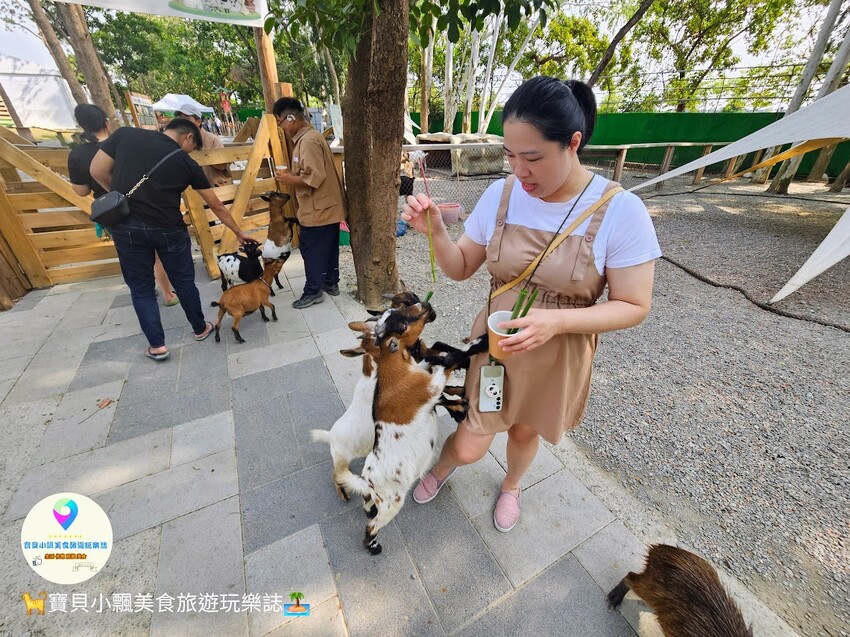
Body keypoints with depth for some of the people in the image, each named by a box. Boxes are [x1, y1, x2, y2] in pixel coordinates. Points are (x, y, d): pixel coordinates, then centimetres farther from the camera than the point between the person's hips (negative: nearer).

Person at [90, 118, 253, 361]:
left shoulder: (125, 134, 6)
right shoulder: (186, 162, 5)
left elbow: (97, 171, 3)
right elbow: (217, 207, 8)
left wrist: (124, 196, 21)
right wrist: (239, 233, 19)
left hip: (126, 227, 2)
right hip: (168, 229, -1)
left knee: (141, 287, 12)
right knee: (184, 281, 16)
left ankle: (157, 345, 16)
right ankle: (200, 328, 32)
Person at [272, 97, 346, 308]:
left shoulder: (308, 141, -18)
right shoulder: (309, 136, 14)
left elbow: (314, 177, -25)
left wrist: (289, 179, -12)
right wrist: (291, 174, 8)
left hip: (318, 209, -10)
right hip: (328, 206, 10)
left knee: (311, 250, 0)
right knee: (328, 248, 16)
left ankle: (313, 291, 10)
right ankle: (331, 282, 28)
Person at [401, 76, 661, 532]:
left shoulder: (620, 211, -17)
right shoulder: (500, 194, -10)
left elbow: (633, 306, -13)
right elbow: (460, 268, -2)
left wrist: (555, 320, -29)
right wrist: (434, 230, -22)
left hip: (558, 355, -1)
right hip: (493, 342, 1)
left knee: (524, 432, 25)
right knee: (468, 449, 9)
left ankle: (511, 485, 62)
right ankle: (443, 465, 50)